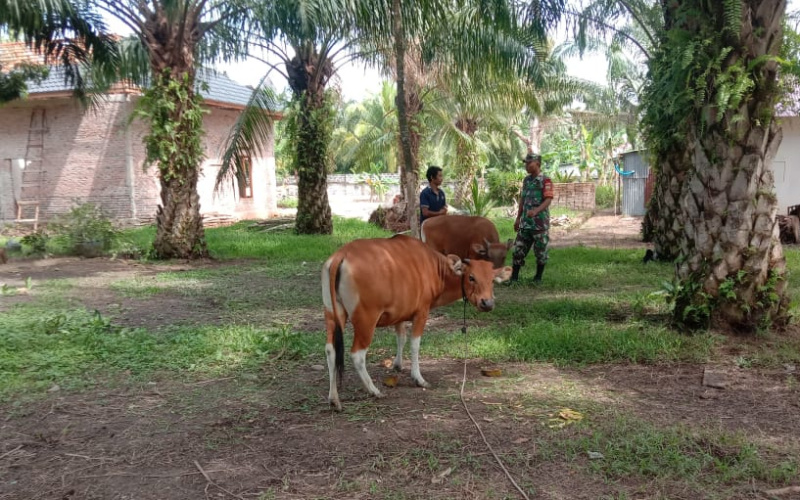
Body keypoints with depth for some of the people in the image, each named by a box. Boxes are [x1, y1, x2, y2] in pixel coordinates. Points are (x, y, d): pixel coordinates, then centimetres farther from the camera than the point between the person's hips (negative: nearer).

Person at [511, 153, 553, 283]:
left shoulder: (545, 181, -9)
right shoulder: (526, 180, 13)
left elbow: (548, 200, -19)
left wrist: (536, 211, -35)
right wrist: (518, 218, 18)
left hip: (540, 223, -6)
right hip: (525, 222, 6)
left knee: (540, 251, 5)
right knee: (518, 249, 3)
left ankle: (538, 277, 18)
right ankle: (514, 277, 8)